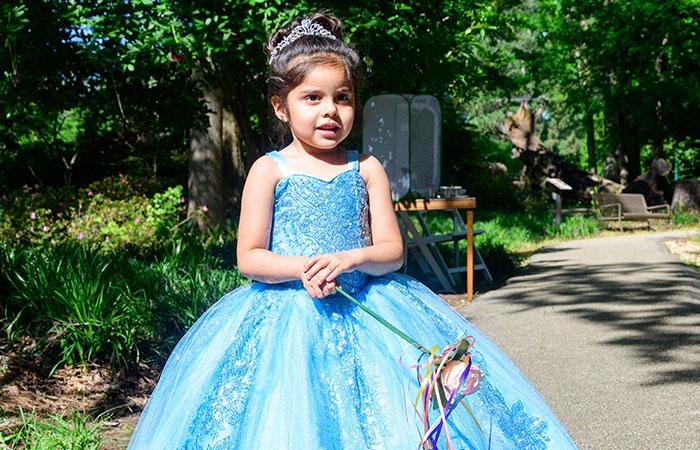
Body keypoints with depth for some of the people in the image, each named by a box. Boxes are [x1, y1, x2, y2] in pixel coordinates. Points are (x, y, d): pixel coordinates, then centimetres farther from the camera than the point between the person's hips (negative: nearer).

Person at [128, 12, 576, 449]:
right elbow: (249, 257, -2)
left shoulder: (366, 169, 5)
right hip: (288, 314, -2)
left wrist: (350, 258, -18)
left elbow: (392, 249, 2)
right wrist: (302, 269, -19)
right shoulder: (270, 170, -1)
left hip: (365, 311, 2)